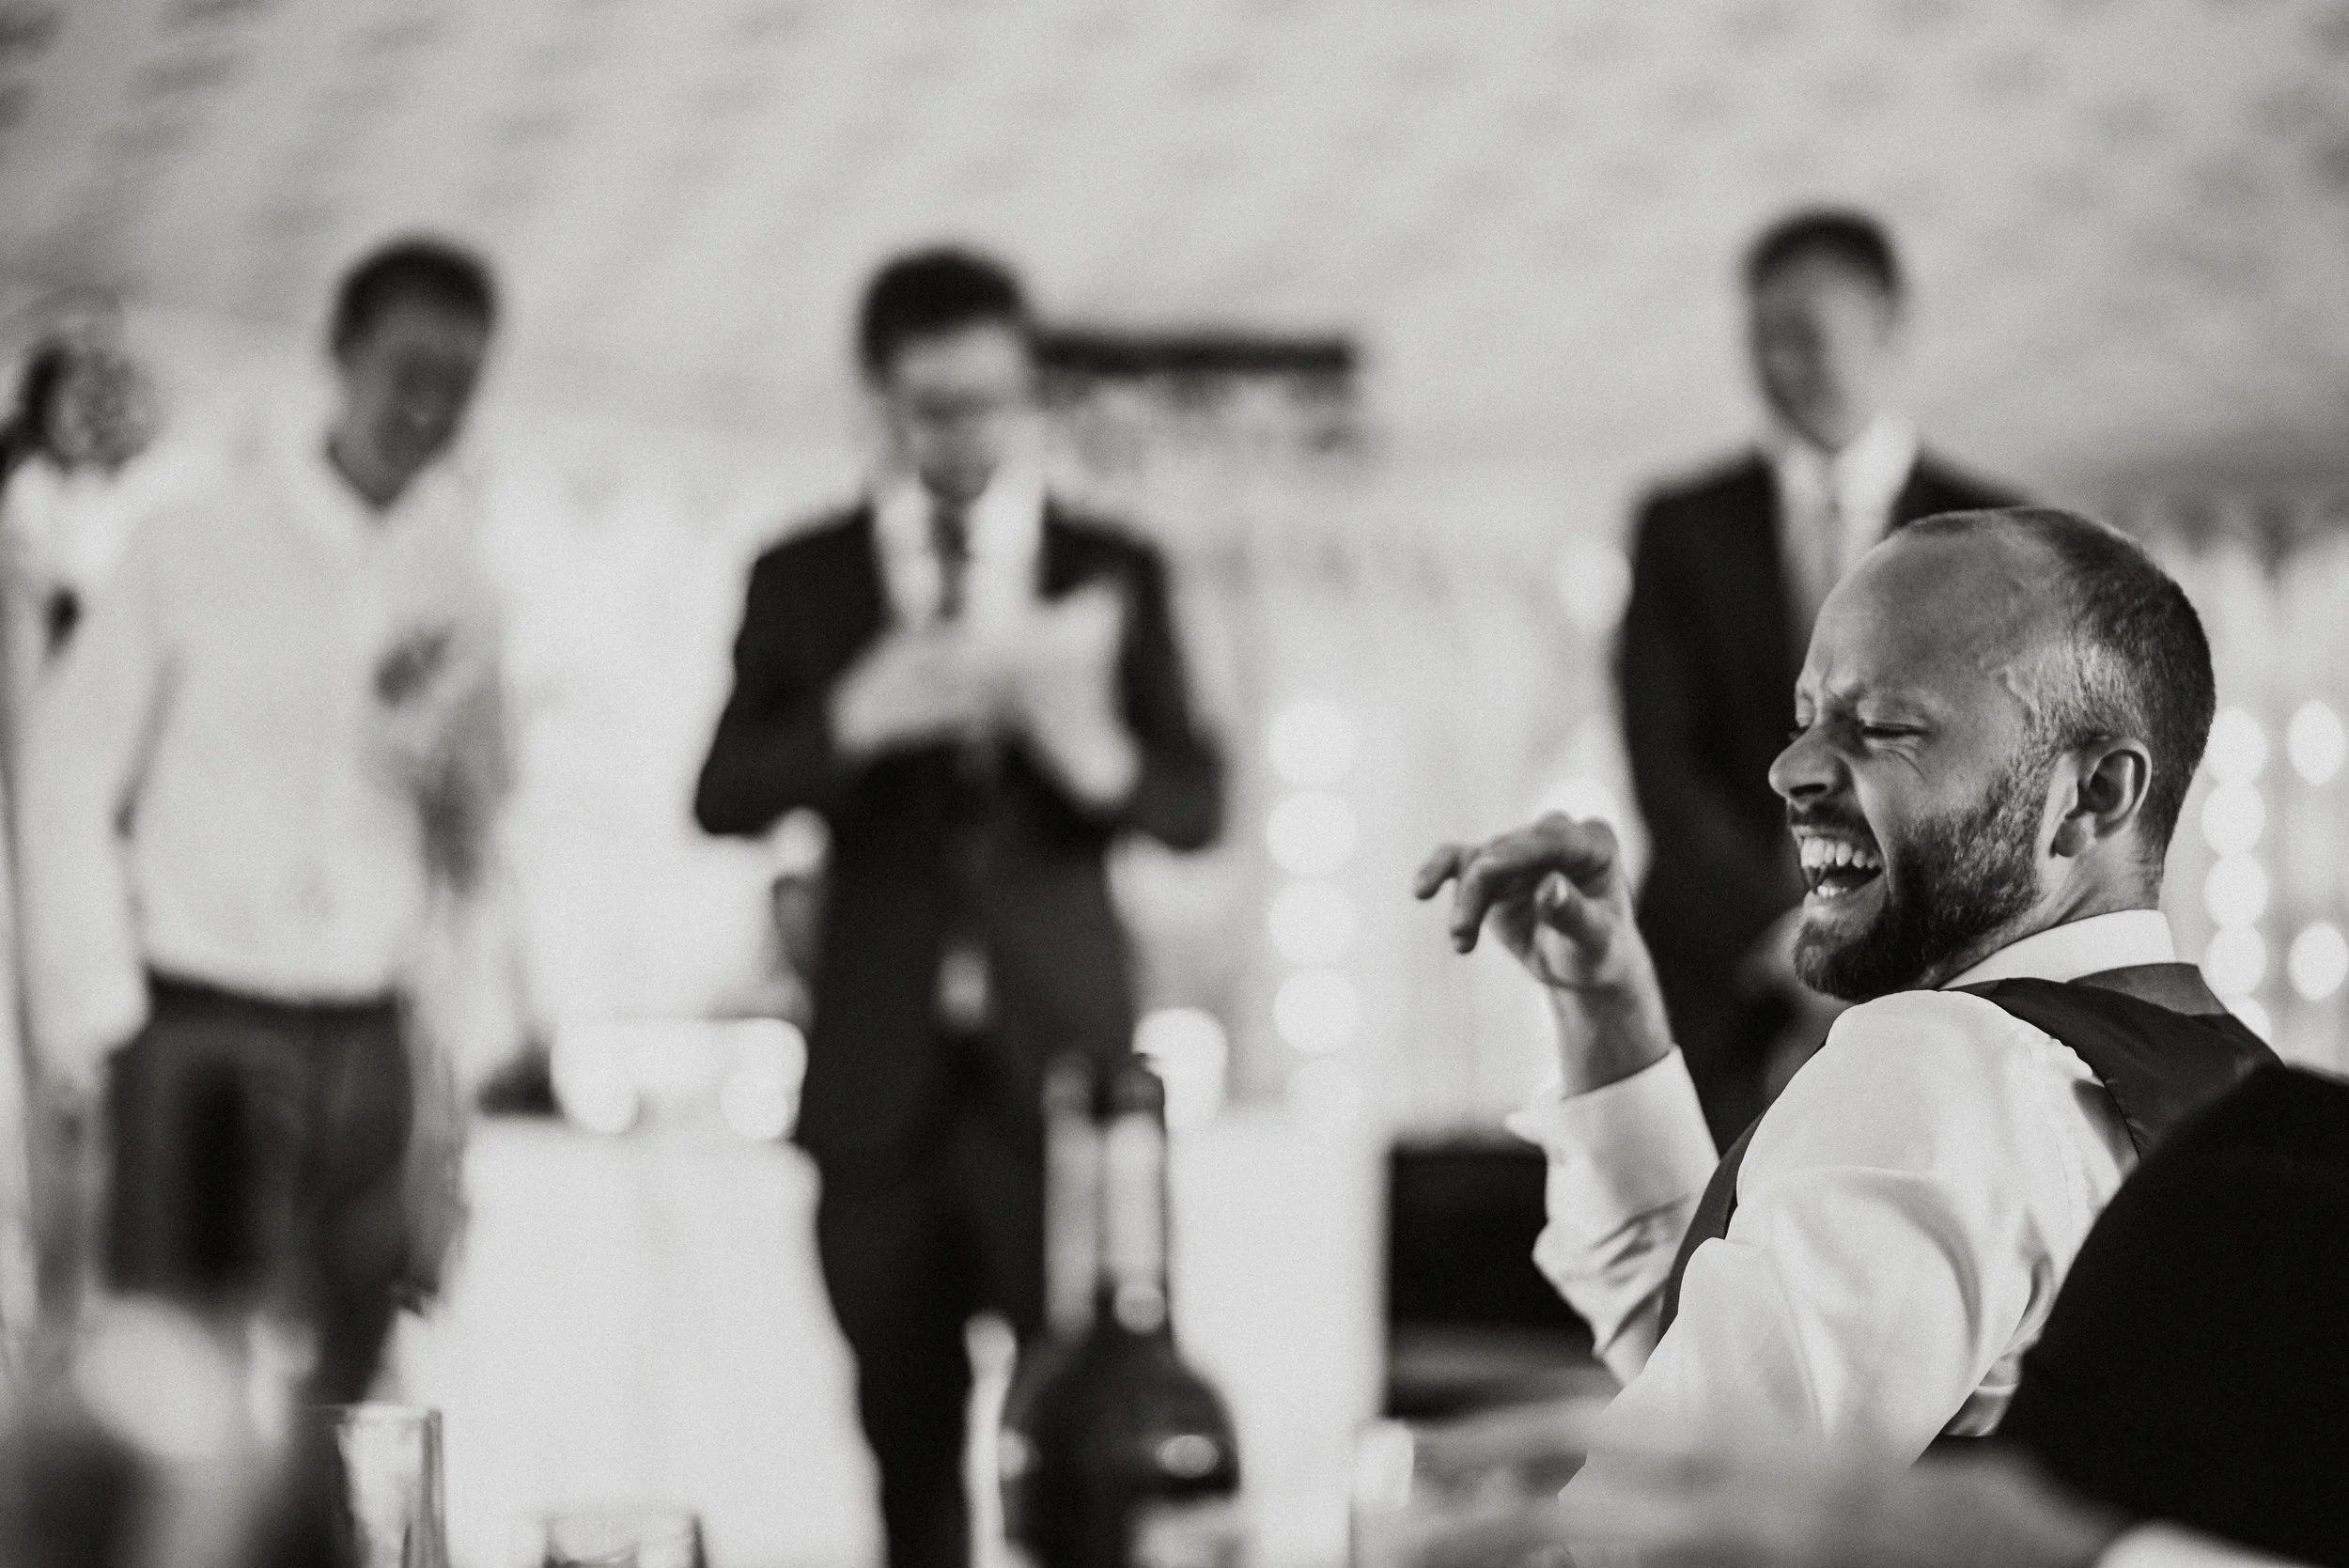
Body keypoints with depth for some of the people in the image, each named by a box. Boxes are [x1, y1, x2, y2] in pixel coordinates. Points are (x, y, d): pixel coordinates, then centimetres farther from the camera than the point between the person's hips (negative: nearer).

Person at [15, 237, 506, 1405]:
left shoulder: (459, 581, 8)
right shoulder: (200, 540, -2)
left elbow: (479, 846, 13)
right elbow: (68, 774, 1)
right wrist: (90, 1014, -4)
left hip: (359, 1036, 3)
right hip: (190, 1018, -3)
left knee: (332, 1381, 3)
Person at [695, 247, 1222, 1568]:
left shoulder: (1114, 572, 5)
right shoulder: (803, 579, 6)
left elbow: (1200, 807, 0)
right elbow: (723, 801, -2)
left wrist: (1097, 754, -22)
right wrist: (851, 723, -22)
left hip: (1059, 1060, -1)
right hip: (882, 1074, 1)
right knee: (909, 1437, 6)